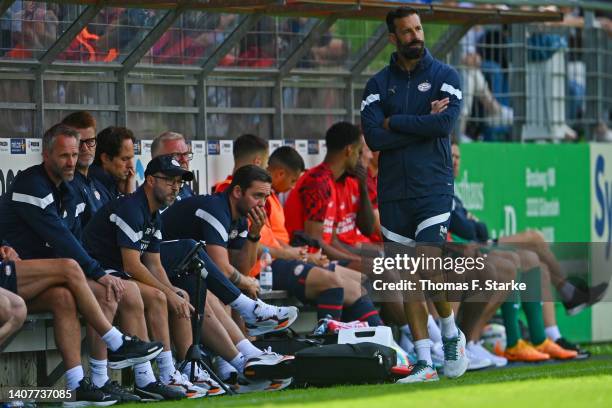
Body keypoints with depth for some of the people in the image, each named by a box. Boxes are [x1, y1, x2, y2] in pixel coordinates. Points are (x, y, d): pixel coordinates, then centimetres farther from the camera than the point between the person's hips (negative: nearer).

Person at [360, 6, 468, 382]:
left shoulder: (445, 76, 3)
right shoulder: (378, 84, 9)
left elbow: (445, 123, -15)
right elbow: (374, 138, -5)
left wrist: (394, 122, -8)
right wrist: (422, 124, -10)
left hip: (433, 187, -3)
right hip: (393, 192, 3)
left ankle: (453, 336, 9)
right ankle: (425, 364, 7)